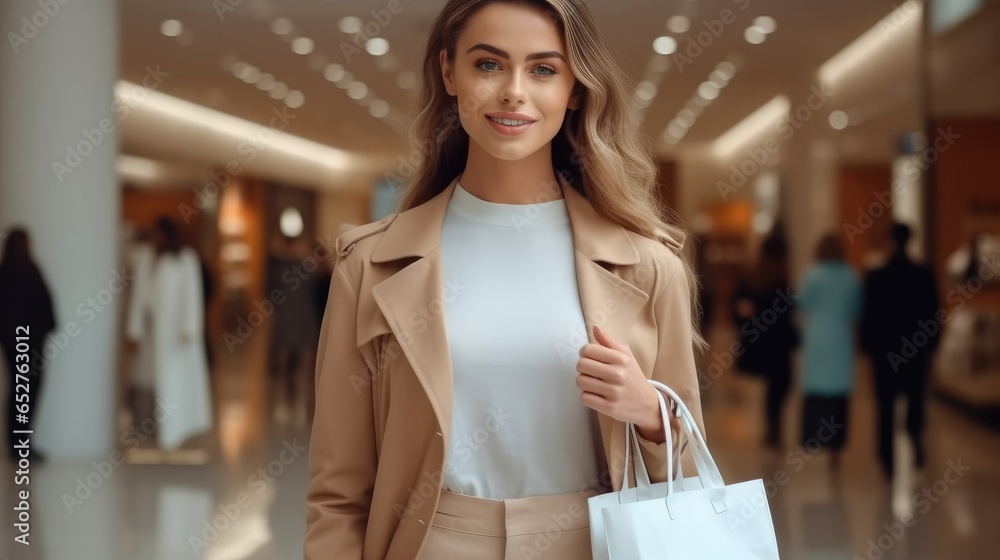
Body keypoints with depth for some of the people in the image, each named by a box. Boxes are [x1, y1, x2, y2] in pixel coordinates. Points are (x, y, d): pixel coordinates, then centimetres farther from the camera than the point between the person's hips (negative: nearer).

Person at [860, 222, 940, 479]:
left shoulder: (875, 277, -7)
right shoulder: (924, 275, -5)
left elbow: (868, 315, -3)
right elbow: (933, 314, -1)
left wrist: (868, 347, 6)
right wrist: (930, 345, 9)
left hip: (884, 350, 0)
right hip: (915, 349, 0)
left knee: (886, 407, 6)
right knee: (916, 398, 18)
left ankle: (887, 461, 7)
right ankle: (916, 439, -3)